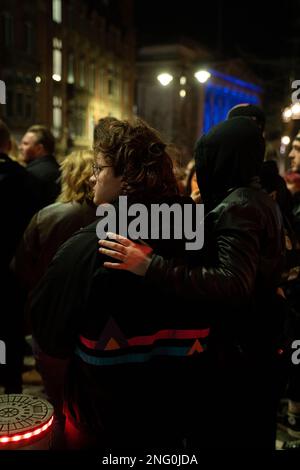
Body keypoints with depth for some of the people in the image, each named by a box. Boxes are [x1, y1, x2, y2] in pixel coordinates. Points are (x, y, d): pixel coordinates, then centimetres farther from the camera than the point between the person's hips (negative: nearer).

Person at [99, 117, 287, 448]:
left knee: (218, 435, 5)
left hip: (232, 350, -10)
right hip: (257, 345, 10)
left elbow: (233, 285, -36)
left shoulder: (236, 206, -22)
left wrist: (152, 267, -43)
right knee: (252, 433, 24)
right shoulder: (260, 200, 8)